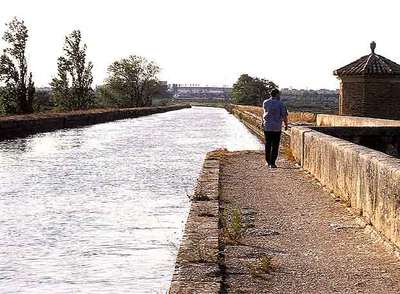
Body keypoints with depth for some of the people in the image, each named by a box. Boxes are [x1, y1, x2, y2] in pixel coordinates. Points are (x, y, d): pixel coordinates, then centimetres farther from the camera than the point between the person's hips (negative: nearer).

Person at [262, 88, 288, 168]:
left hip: (267, 127, 3)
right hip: (277, 127, -3)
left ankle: (268, 162, 21)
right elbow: (284, 116, -7)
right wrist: (286, 125, 7)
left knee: (268, 144, 14)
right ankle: (272, 163, -1)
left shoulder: (265, 102, 1)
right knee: (275, 146, 1)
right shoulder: (280, 104, -8)